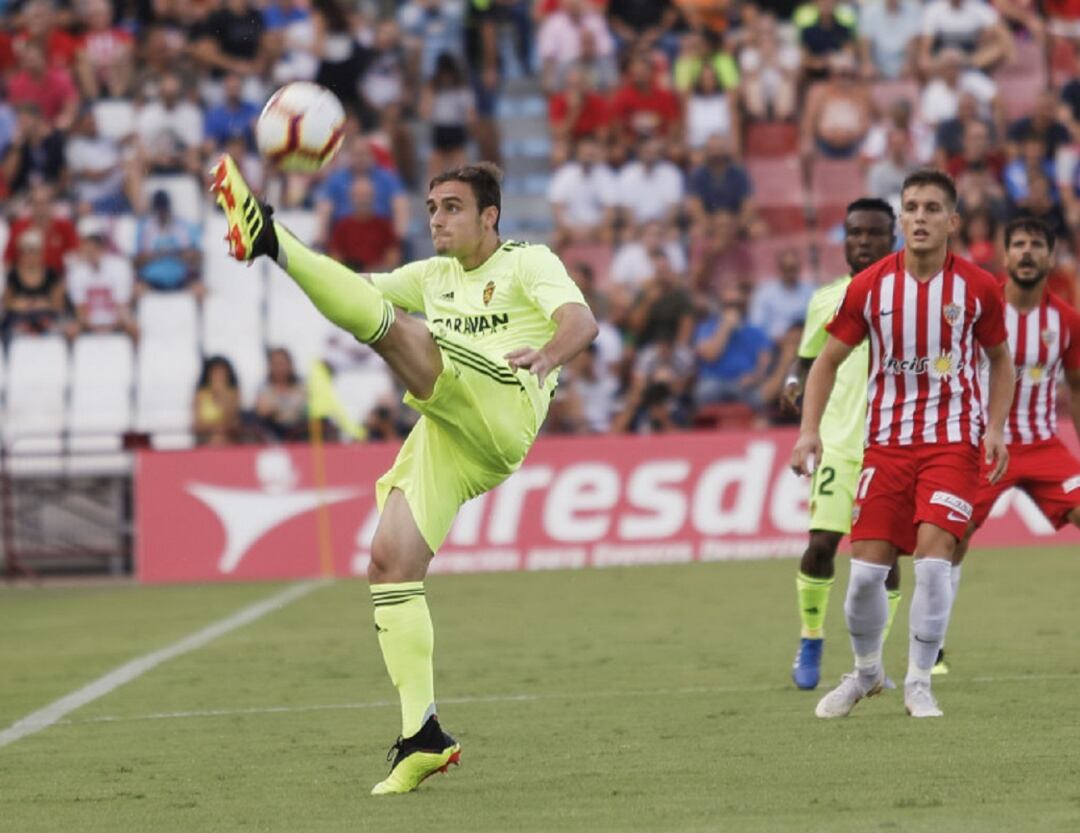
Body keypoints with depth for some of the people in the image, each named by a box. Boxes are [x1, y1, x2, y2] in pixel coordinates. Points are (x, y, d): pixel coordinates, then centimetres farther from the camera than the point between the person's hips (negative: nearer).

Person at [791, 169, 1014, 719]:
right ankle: (866, 671, 24)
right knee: (866, 568, -2)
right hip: (886, 442, 1)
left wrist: (996, 427, -2)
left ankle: (919, 683, 0)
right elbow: (828, 361, 4)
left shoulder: (977, 287, -4)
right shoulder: (869, 287, -4)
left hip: (952, 441, -1)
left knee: (933, 560, -16)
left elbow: (999, 358, 11)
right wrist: (809, 430, -8)